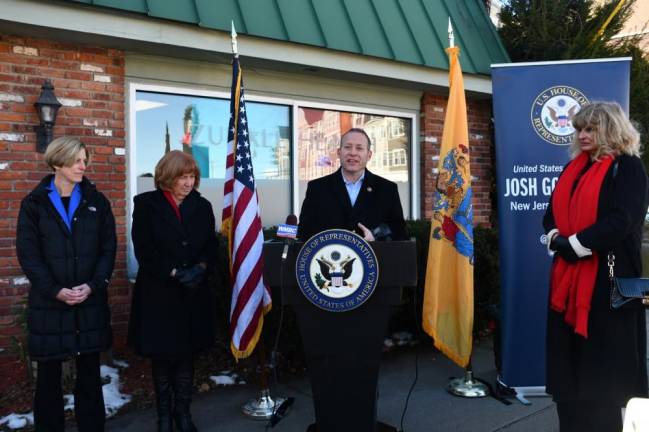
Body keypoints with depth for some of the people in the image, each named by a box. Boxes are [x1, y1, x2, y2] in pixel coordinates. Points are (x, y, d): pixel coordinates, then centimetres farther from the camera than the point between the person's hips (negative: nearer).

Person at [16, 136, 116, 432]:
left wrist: (93, 286, -11)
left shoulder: (96, 201, 5)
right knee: (49, 374, 8)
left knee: (90, 372, 9)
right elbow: (28, 253, -4)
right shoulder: (34, 203, 1)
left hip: (90, 301, 1)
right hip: (48, 302, -1)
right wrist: (55, 290, -14)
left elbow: (108, 248, 2)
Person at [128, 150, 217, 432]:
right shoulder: (146, 204, -3)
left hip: (193, 294, 3)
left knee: (186, 355, 10)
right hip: (158, 293, -2)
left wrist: (201, 268, -14)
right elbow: (143, 250, -10)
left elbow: (211, 247, 6)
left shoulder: (202, 206, 7)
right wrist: (174, 273, -18)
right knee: (162, 356, 7)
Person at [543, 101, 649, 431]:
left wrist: (574, 245, -16)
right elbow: (552, 213, 13)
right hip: (569, 276, 6)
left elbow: (620, 221, -16)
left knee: (602, 364, 2)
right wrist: (557, 240, -6)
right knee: (570, 363, 10)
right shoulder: (574, 167, 16)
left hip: (607, 277, -6)